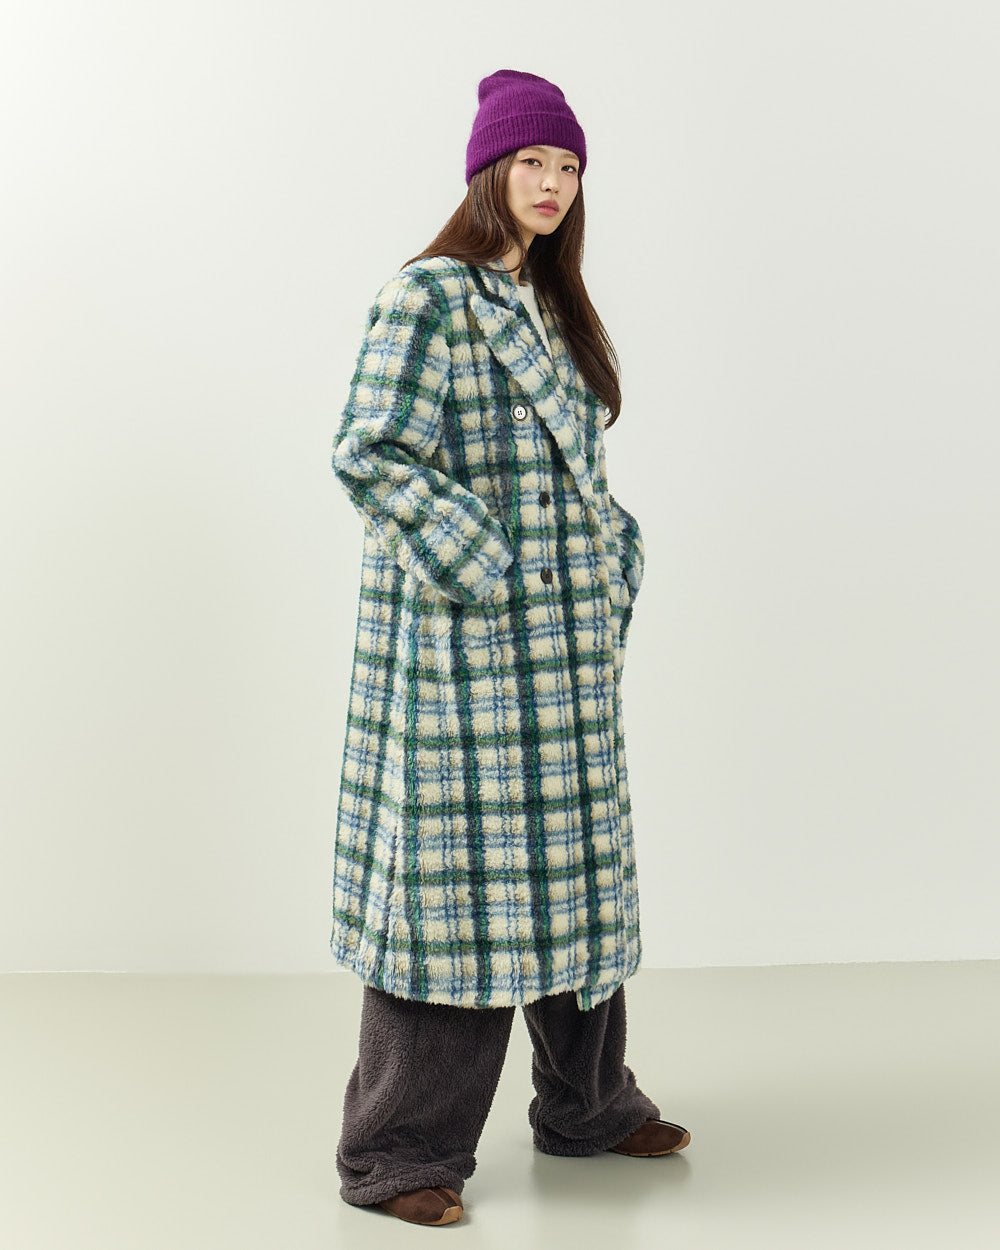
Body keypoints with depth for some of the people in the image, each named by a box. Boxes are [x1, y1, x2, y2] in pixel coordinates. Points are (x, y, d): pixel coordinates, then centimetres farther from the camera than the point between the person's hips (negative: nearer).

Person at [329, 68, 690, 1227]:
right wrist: (484, 573, -18)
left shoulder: (554, 307, 15)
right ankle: (395, 1152, 9)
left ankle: (587, 1102, 32)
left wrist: (613, 576, 10)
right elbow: (369, 454, -17)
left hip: (567, 649, 8)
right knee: (452, 873, -4)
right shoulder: (428, 295, -10)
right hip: (460, 641, -8)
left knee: (570, 862, 16)